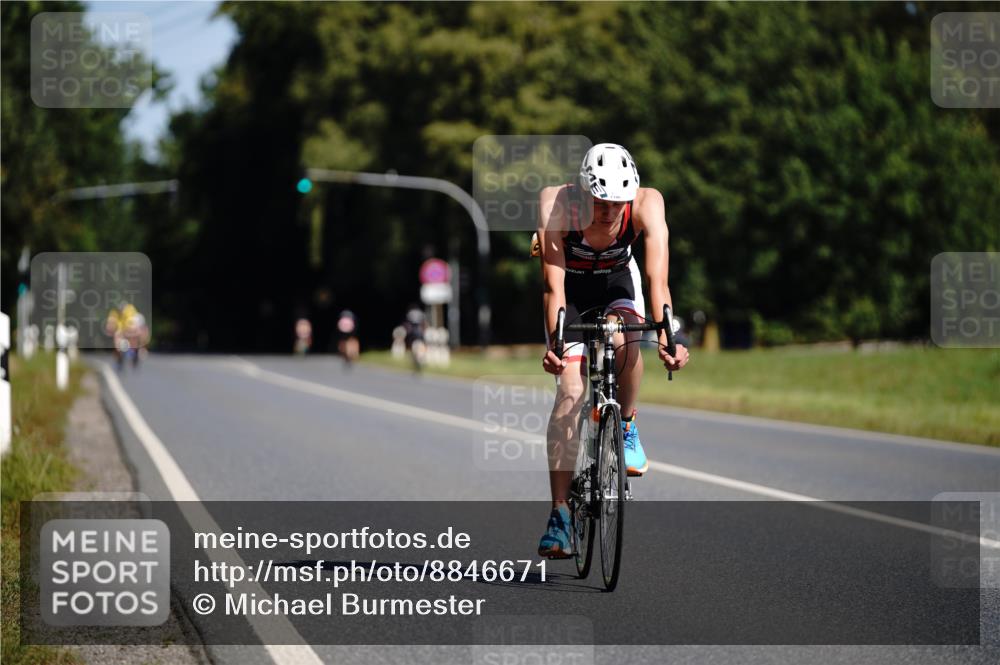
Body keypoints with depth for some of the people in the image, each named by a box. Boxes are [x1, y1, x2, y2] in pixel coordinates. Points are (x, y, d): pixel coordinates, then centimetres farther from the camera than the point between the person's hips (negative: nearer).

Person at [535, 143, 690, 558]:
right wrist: (555, 343, -49)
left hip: (617, 280, 1)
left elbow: (658, 279, -37)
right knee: (571, 389, -14)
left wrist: (666, 338, -51)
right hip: (571, 285, -1)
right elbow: (554, 284, -36)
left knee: (624, 340, -33)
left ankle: (626, 426, -4)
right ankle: (559, 513, -10)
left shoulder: (647, 204, -31)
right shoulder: (557, 205, -34)